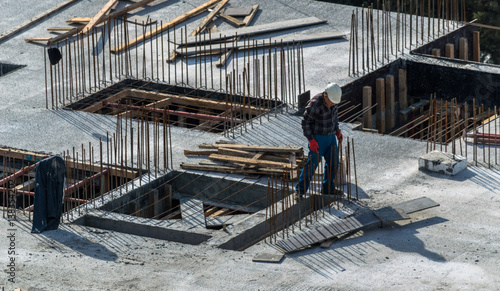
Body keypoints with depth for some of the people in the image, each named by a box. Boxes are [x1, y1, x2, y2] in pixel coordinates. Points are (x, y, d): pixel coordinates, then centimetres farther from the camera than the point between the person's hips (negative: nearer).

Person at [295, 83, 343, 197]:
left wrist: (337, 130, 13)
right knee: (312, 164, -5)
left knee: (333, 163, 10)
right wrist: (311, 140, -20)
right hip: (317, 138, -7)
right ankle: (300, 190, 6)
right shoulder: (315, 104, -25)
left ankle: (327, 188, 24)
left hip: (330, 136, 7)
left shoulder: (333, 100, -3)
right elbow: (305, 122, -18)